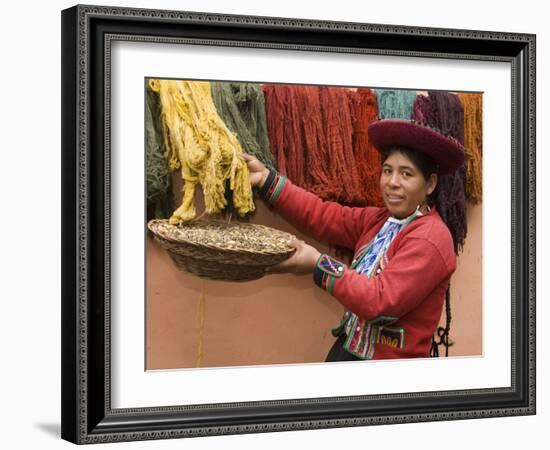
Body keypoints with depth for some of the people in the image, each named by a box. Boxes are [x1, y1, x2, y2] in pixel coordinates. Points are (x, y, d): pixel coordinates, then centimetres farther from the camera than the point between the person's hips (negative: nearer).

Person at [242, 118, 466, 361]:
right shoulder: (379, 220, 9)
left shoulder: (430, 240, -18)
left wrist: (319, 265, -20)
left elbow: (381, 302, -25)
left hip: (389, 359, -7)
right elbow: (325, 215, 2)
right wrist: (266, 180, -4)